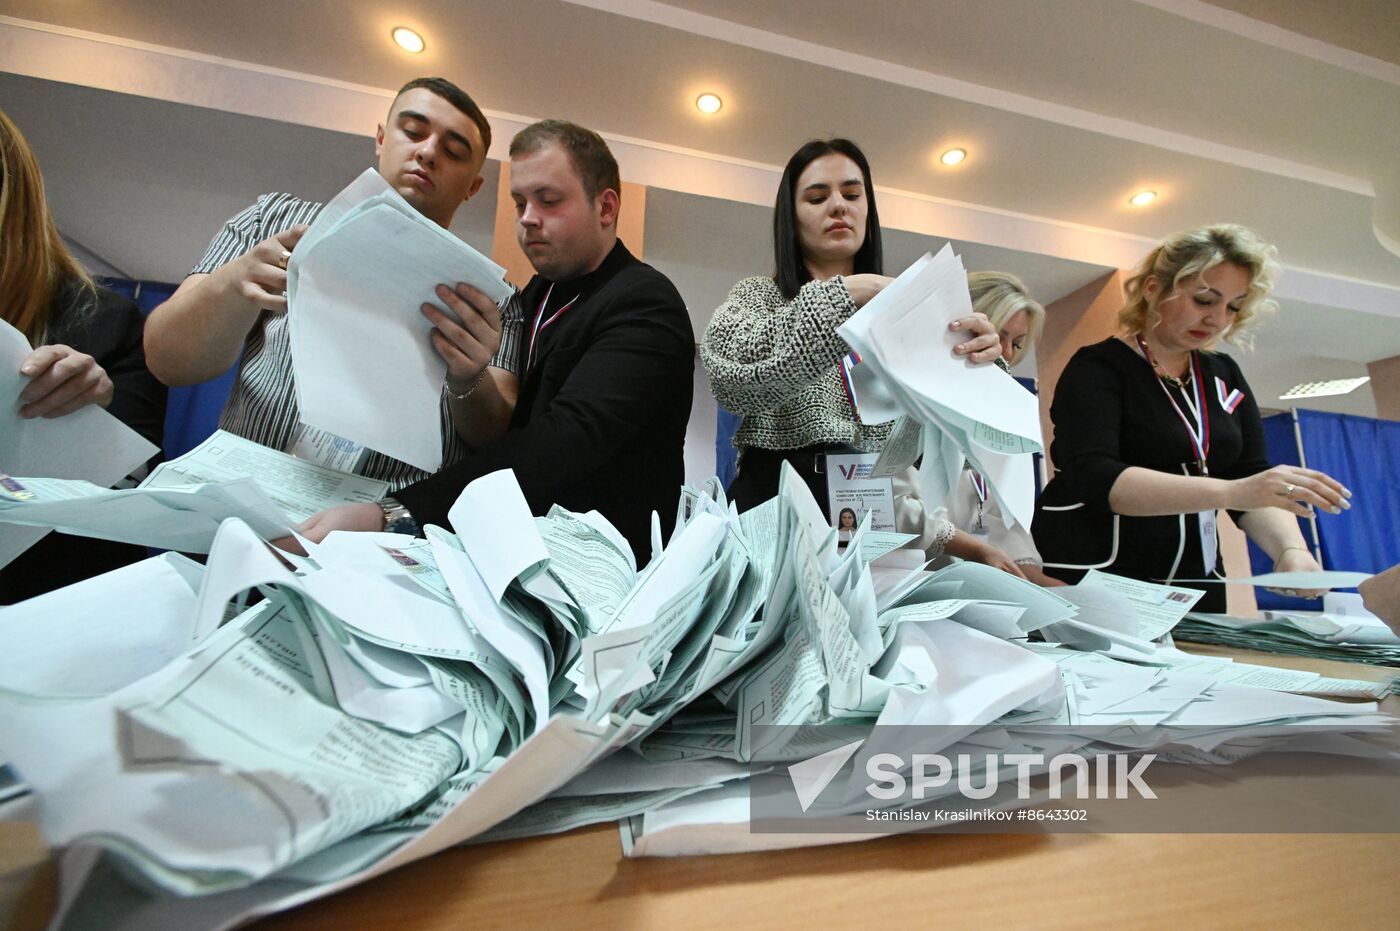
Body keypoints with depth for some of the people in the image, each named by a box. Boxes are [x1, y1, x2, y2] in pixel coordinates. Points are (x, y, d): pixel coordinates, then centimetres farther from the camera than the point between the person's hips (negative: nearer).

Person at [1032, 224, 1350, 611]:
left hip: (1192, 585, 6)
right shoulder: (1098, 368, -10)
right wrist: (1230, 492, -32)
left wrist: (1291, 549, -13)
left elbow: (1254, 477, 5)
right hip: (1090, 581, -6)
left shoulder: (1224, 376, 11)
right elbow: (1093, 478, -24)